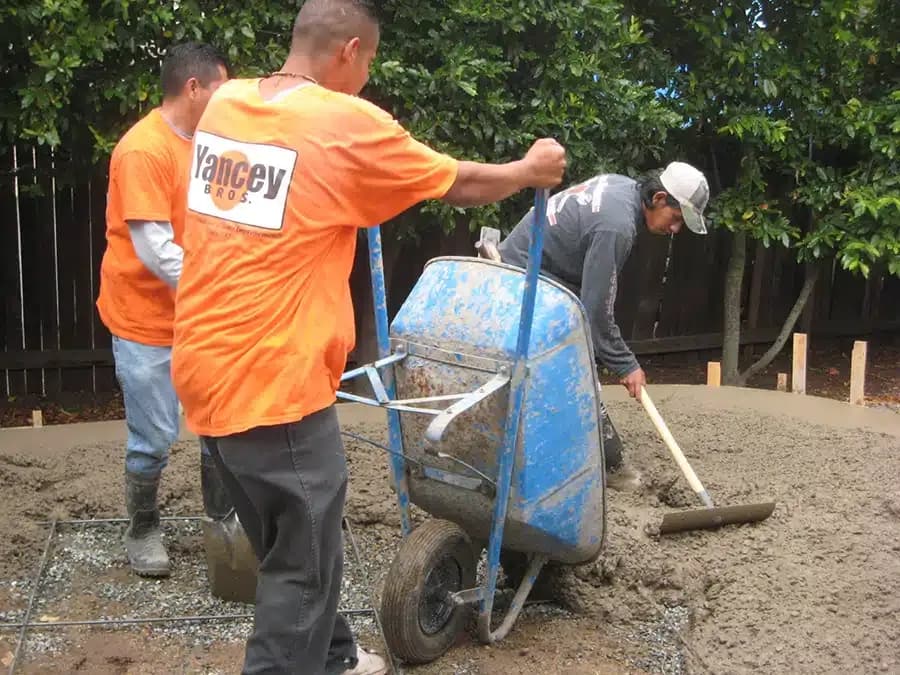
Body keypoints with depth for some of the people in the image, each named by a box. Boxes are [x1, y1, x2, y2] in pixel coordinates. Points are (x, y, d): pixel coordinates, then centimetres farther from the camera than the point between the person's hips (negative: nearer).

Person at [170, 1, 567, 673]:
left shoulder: (224, 105, 8)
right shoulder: (346, 123, -12)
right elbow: (459, 185, 1)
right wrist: (529, 171, 20)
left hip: (207, 369, 8)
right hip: (274, 383, -8)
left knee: (290, 545, 24)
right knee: (303, 562, 7)